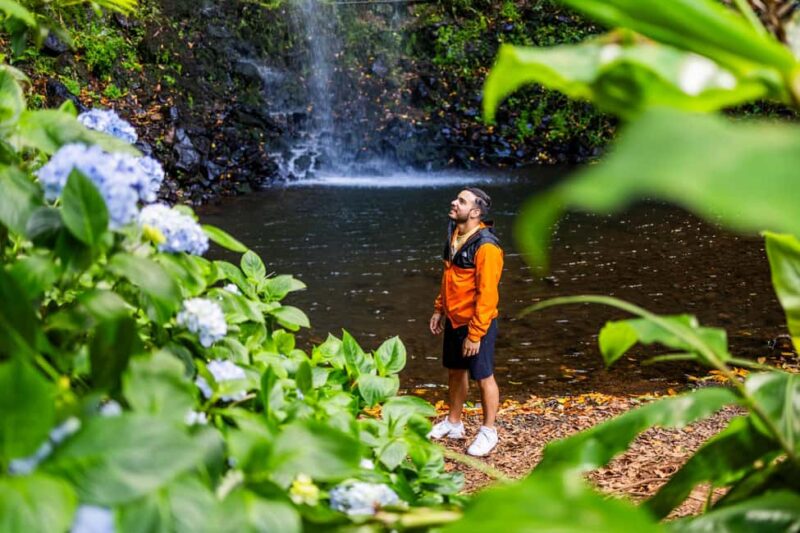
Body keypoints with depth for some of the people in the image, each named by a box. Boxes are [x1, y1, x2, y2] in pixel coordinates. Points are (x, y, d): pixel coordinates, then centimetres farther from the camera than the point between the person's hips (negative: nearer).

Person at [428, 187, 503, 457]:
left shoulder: (486, 247, -24)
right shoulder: (455, 235, 4)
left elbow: (487, 294, -23)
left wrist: (475, 334, -22)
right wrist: (439, 309, 16)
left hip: (477, 324, -8)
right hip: (454, 320, 8)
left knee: (483, 377, 6)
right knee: (455, 372, 20)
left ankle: (488, 432, 21)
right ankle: (453, 423, 36)